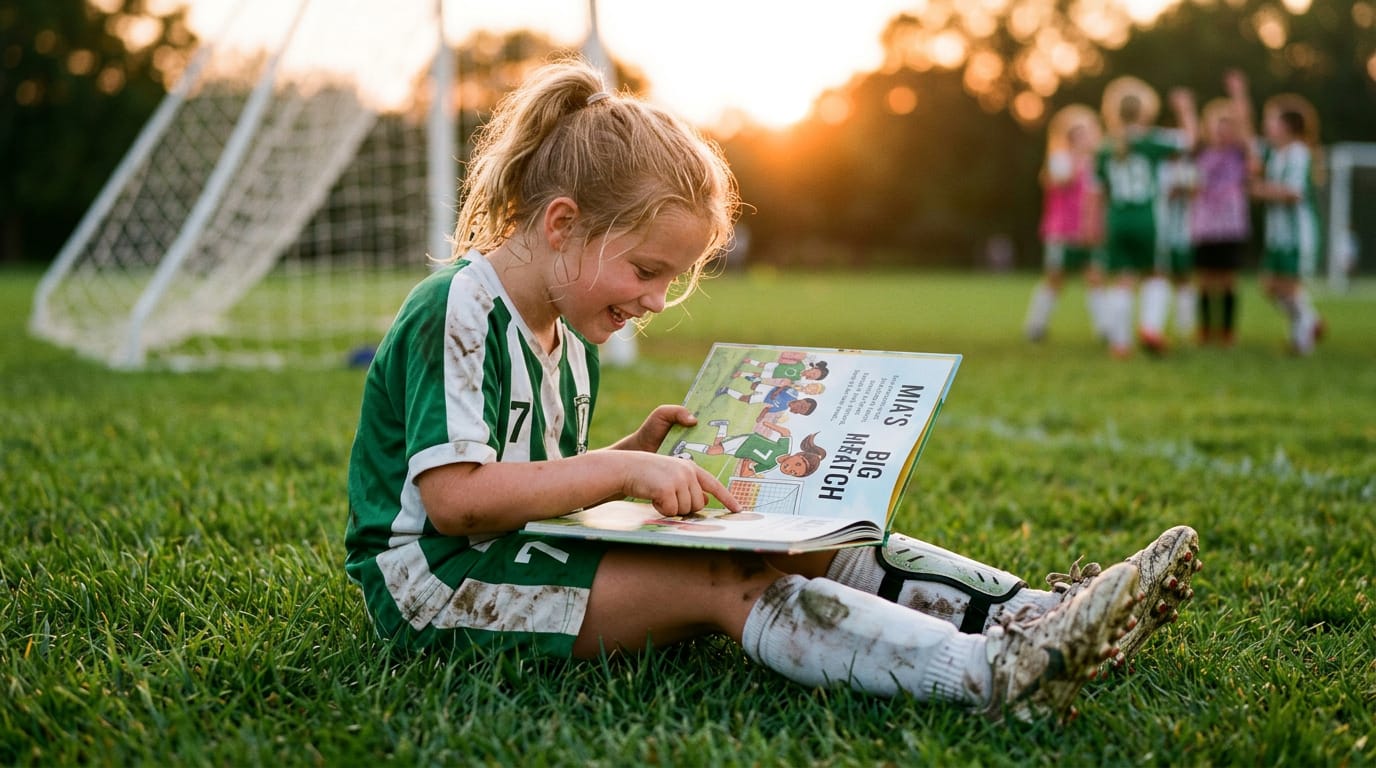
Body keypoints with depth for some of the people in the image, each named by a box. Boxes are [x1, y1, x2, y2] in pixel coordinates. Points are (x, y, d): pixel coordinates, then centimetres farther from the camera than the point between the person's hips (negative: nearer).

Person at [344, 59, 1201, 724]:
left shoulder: (564, 339, 16)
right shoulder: (456, 311, -15)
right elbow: (451, 496, -24)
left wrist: (636, 452, 2)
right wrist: (621, 469, -23)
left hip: (532, 555, 9)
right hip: (435, 578, -9)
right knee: (726, 581, -29)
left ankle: (1027, 613, -16)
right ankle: (995, 673, -43)